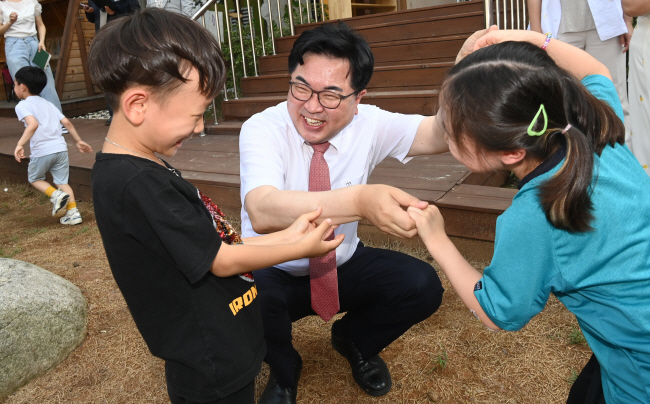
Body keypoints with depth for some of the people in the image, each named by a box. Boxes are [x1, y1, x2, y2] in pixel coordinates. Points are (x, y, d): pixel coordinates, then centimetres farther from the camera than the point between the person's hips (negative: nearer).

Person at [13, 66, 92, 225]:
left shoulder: (22, 105, -2)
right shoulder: (48, 104, 18)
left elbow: (33, 124, -21)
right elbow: (67, 123, 12)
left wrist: (20, 144, -23)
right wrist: (78, 141, 18)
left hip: (41, 151, -5)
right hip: (60, 148, 5)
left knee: (34, 178, 20)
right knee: (62, 182, 13)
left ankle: (56, 195, -4)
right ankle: (73, 213, 5)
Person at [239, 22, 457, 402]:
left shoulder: (370, 125, -14)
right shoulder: (262, 129, -25)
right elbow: (262, 212, -45)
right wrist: (360, 201, -61)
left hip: (344, 266, 3)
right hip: (274, 274, -2)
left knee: (423, 287, -20)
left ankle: (354, 340, 15)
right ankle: (283, 369, 3)